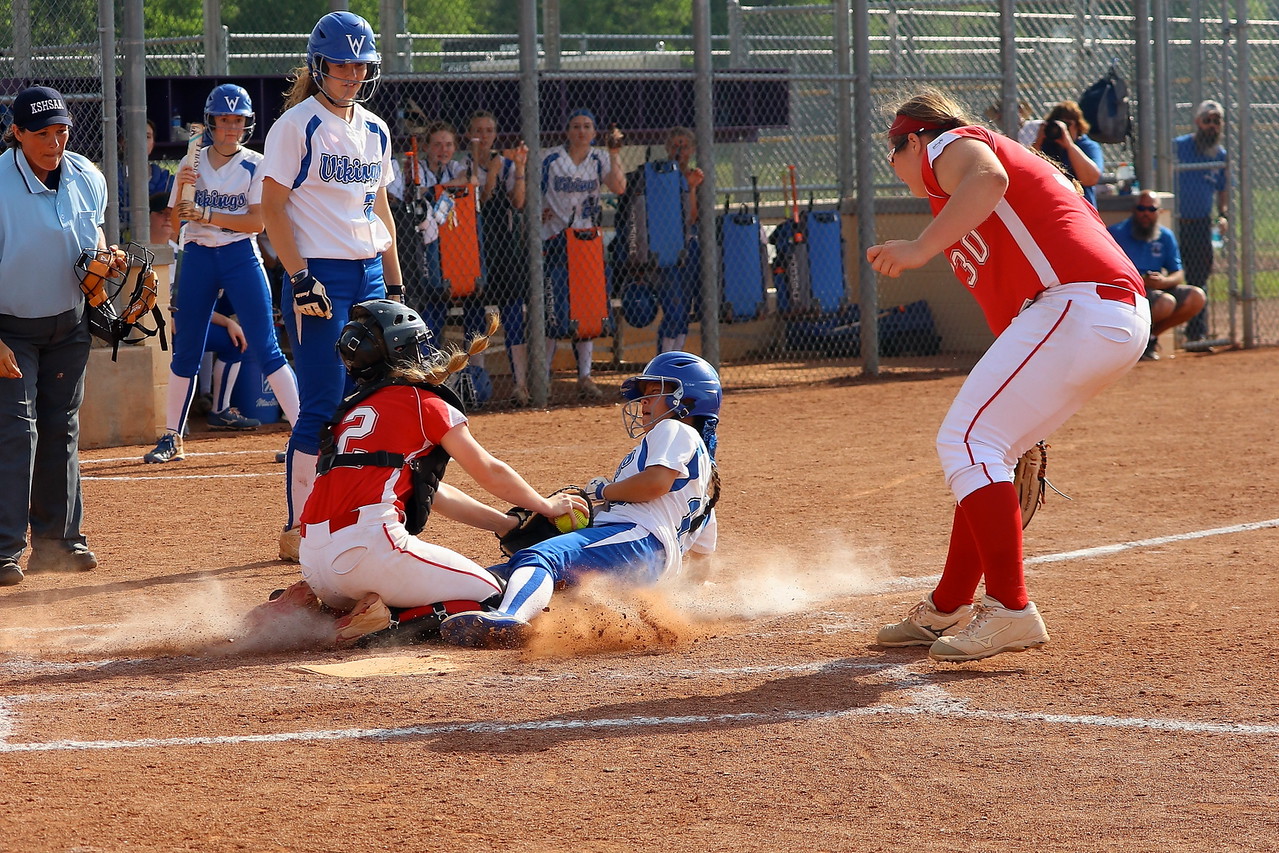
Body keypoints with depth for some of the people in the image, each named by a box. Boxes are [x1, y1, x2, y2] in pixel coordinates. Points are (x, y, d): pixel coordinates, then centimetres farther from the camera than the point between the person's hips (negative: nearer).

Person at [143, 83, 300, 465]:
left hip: (241, 258, -3)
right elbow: (176, 221, 5)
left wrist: (206, 214, -17)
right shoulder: (192, 164, 7)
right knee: (185, 351, 7)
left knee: (266, 348, -8)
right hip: (197, 258, 3)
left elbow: (257, 221, -9)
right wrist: (181, 188, -13)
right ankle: (172, 437, 18)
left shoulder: (256, 165, -1)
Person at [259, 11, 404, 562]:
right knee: (323, 406, -9)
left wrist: (394, 284, 16)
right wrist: (301, 278, -17)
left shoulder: (375, 131, 14)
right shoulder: (297, 125, -7)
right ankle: (299, 532, -3)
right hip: (320, 277, -7)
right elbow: (273, 208, -10)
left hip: (370, 276, 7)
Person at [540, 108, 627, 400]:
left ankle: (585, 376, 12)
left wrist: (614, 155, -19)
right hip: (556, 241, -4)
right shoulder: (551, 160, -2)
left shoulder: (599, 162, 5)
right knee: (556, 312, -10)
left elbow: (619, 187, -11)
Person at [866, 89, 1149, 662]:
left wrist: (920, 249, -31)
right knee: (985, 451, 18)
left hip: (1075, 303, -10)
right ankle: (947, 612, 24)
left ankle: (1010, 610, -15)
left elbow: (988, 179, -21)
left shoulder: (948, 145, 6)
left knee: (965, 442, -10)